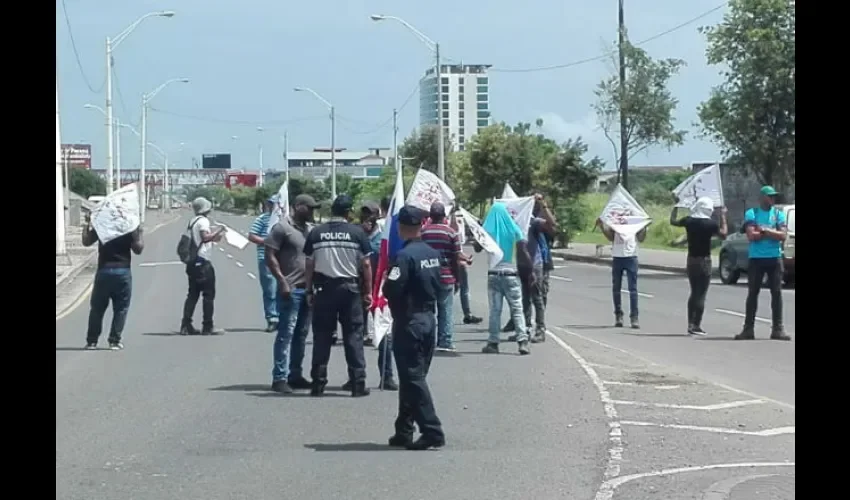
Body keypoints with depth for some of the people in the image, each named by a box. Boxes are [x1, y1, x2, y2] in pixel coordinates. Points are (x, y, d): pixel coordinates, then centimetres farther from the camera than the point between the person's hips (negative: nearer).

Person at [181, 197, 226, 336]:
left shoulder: (193, 221, 16)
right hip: (203, 263, -9)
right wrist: (218, 231, -16)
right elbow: (205, 237, -25)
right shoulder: (203, 221, -11)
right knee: (209, 294, -2)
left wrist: (216, 237, 24)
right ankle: (207, 327, -2)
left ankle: (186, 325, 6)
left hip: (193, 263, 9)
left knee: (193, 294, 11)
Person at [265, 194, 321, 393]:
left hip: (308, 288, 8)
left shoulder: (310, 230, 17)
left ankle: (295, 374, 16)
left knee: (301, 334, 10)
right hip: (291, 289, -8)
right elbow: (270, 255, -10)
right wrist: (281, 280, -17)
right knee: (286, 333, -9)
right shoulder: (282, 227, -6)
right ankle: (279, 377, -8)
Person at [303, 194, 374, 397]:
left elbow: (309, 265, 4)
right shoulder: (357, 232, -3)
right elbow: (366, 264, -3)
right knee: (353, 335, 3)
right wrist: (368, 292, 4)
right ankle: (358, 383, 2)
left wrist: (309, 291, 11)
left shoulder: (316, 233, 2)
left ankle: (318, 383, 7)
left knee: (322, 335, 7)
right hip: (350, 288, -1)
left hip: (324, 288, 1)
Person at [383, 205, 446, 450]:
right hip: (429, 318, 8)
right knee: (413, 376, 15)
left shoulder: (405, 255, -17)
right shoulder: (433, 253, 7)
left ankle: (432, 432, -9)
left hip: (409, 322, -8)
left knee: (413, 378, -4)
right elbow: (440, 289, 12)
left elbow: (391, 290, -21)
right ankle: (404, 431, 22)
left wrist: (386, 284, -2)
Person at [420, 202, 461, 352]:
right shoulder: (451, 233, -3)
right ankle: (446, 343, 1)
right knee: (446, 311, 3)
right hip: (447, 278, -1)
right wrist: (457, 280, 7)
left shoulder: (422, 231, 1)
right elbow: (456, 259, -2)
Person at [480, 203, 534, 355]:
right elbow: (524, 252, -5)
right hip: (511, 274, -1)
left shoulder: (487, 231, -1)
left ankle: (493, 343, 3)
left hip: (493, 274, 1)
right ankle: (522, 341, -10)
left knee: (495, 310, 4)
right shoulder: (514, 230, -2)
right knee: (517, 309, 0)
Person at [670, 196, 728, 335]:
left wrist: (676, 205, 25)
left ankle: (691, 324, 16)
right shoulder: (710, 224, -14)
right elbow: (723, 234, -1)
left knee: (694, 293, 16)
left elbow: (673, 221, 16)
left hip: (691, 260, 5)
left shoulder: (688, 221, -2)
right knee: (701, 294, -3)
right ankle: (696, 326, -5)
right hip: (704, 261, -5)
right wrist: (723, 217, 4)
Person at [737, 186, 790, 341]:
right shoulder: (751, 213, 1)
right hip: (756, 258, -1)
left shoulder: (779, 214, 7)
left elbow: (783, 235, -6)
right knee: (752, 293, 3)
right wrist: (772, 232, -7)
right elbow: (751, 235, -12)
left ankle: (778, 329, 2)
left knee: (776, 293, -1)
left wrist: (763, 230, -11)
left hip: (774, 258, 1)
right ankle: (748, 329, 7)